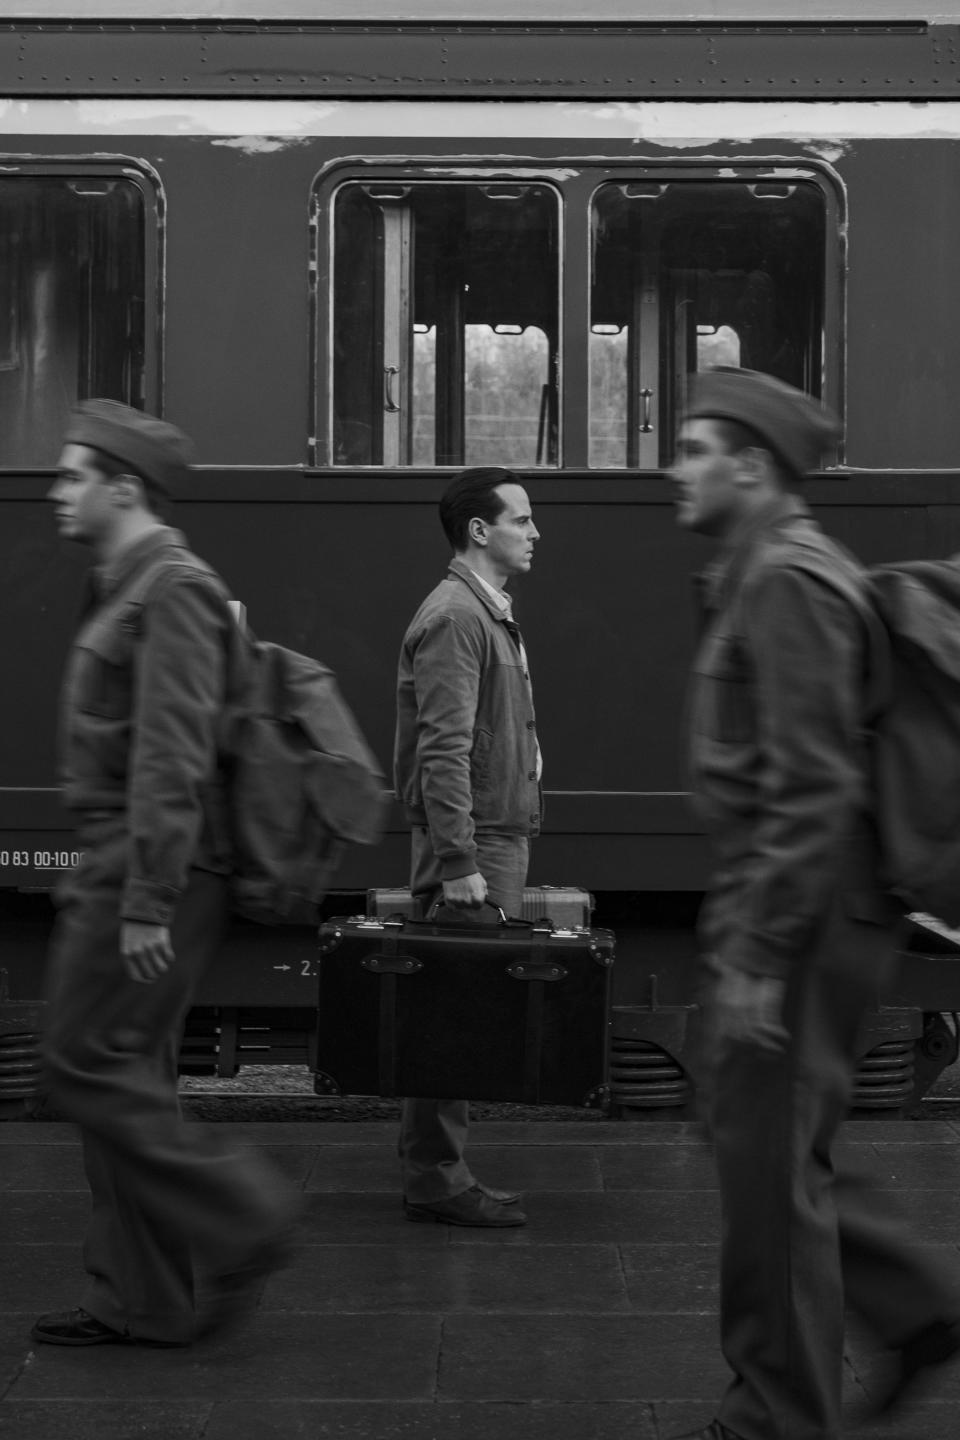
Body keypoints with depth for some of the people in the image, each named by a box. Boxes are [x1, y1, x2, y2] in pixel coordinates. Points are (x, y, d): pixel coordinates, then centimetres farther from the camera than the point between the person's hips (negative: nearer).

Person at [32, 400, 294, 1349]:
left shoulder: (170, 591, -14)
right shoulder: (123, 586, 17)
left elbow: (172, 758, -21)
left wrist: (147, 904, -23)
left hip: (152, 871, -10)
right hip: (116, 867, 10)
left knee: (87, 1067, -7)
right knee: (125, 1074, 11)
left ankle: (240, 1223, 2)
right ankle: (140, 1299, 18)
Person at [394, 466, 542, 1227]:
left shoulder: (491, 613, 18)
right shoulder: (455, 617, -14)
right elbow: (443, 751, -20)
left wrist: (496, 854, 19)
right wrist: (459, 865, -24)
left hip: (499, 840, 10)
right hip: (472, 848, -10)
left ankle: (437, 1169, 17)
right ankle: (436, 1179, 1)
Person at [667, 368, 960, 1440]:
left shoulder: (788, 584, -17)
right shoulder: (765, 575, 15)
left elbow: (810, 791, -23)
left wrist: (759, 959, -22)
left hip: (799, 918, -10)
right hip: (789, 914, 10)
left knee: (769, 1169, 1)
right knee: (775, 1150, 18)